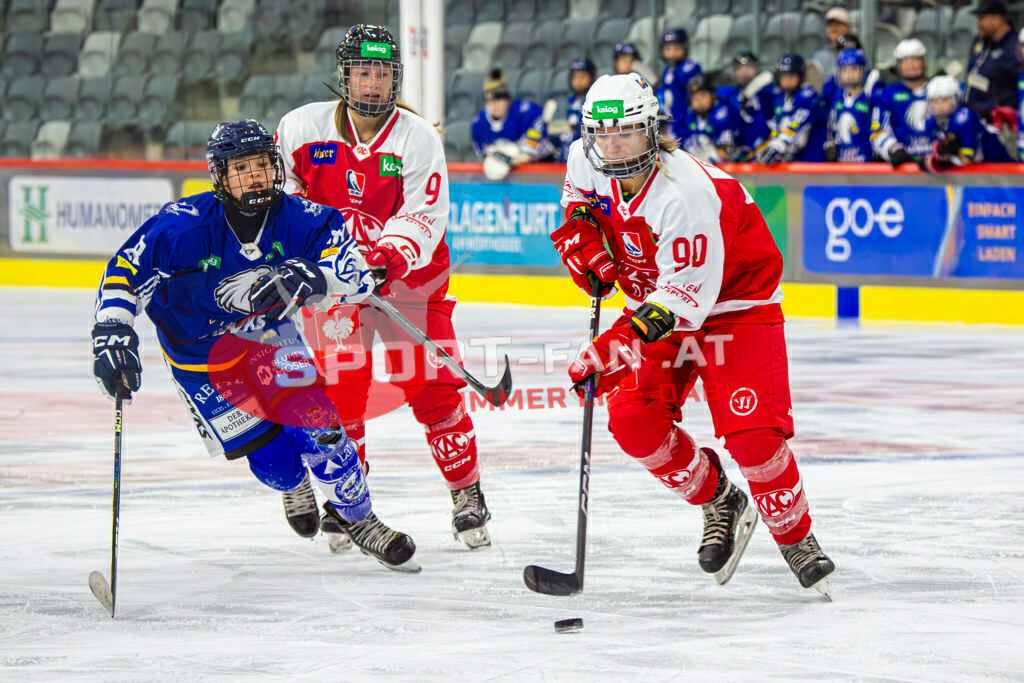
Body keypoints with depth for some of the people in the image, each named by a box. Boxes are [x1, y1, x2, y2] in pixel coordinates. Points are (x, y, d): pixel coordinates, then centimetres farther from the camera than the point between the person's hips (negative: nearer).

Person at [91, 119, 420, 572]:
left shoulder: (297, 220, -22)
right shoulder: (185, 227, -28)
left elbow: (359, 272, -28)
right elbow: (125, 272, -23)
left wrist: (314, 278, -48)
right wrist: (112, 333, -35)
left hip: (267, 335, 2)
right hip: (199, 354, -2)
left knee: (313, 423, -15)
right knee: (273, 461, -5)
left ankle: (355, 517, 10)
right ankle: (292, 485, 35)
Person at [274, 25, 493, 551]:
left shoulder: (419, 139, -10)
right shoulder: (304, 128, -6)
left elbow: (423, 218, -16)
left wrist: (390, 256, -33)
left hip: (408, 275, -1)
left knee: (431, 386, -7)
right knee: (341, 388, -8)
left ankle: (467, 497, 6)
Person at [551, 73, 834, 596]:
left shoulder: (686, 193, -33)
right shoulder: (586, 160, -11)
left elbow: (687, 297, -34)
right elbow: (577, 202, 17)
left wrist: (611, 350, -39)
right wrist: (584, 241, -4)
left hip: (734, 302, -6)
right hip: (655, 303, 7)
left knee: (752, 433, -20)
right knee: (634, 420, -14)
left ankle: (795, 537, 3)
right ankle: (718, 504, 10)